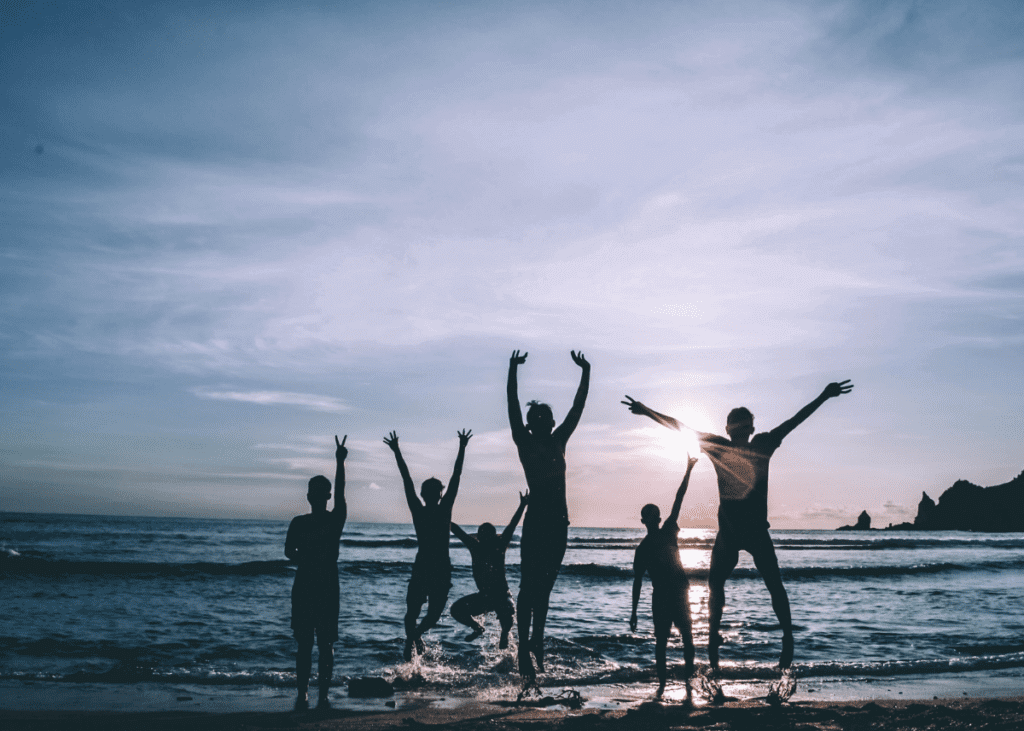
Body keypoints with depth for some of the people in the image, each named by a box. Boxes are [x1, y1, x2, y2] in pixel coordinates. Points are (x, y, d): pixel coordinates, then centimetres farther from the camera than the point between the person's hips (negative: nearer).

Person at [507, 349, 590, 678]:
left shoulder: (558, 441, 15)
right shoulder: (525, 442, 3)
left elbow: (578, 407, 16)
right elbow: (512, 406, -6)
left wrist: (585, 372, 14)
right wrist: (513, 370, -12)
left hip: (559, 521, 5)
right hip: (536, 519, -5)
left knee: (544, 587, 10)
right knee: (529, 585, -6)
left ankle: (537, 644, 17)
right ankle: (524, 648, -6)